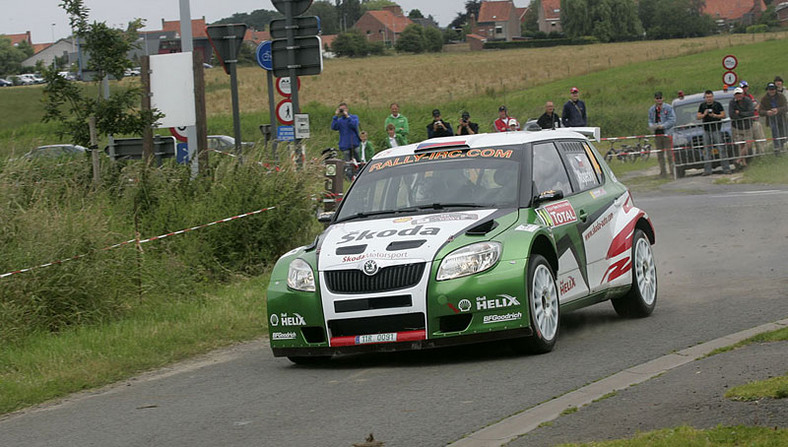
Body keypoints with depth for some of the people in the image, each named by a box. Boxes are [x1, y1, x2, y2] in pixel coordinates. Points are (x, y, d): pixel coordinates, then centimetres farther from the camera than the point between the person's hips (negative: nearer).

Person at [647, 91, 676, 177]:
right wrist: (652, 126, -5)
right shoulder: (652, 109, 12)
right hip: (657, 134, 5)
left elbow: (672, 120, -7)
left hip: (667, 133, -5)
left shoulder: (668, 108, -3)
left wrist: (663, 126, -17)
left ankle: (673, 171, -4)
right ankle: (663, 172, 13)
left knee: (669, 154, -8)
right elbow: (650, 121, 18)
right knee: (660, 155, 7)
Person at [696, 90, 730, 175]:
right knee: (707, 150, 1)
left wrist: (715, 115, -16)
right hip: (706, 130, 3)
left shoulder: (717, 105, 4)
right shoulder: (702, 106, 12)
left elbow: (723, 115, 0)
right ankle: (707, 170, 4)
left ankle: (726, 168, -6)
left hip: (716, 129, -3)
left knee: (721, 149, -7)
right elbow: (698, 117, 9)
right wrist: (704, 115, -11)